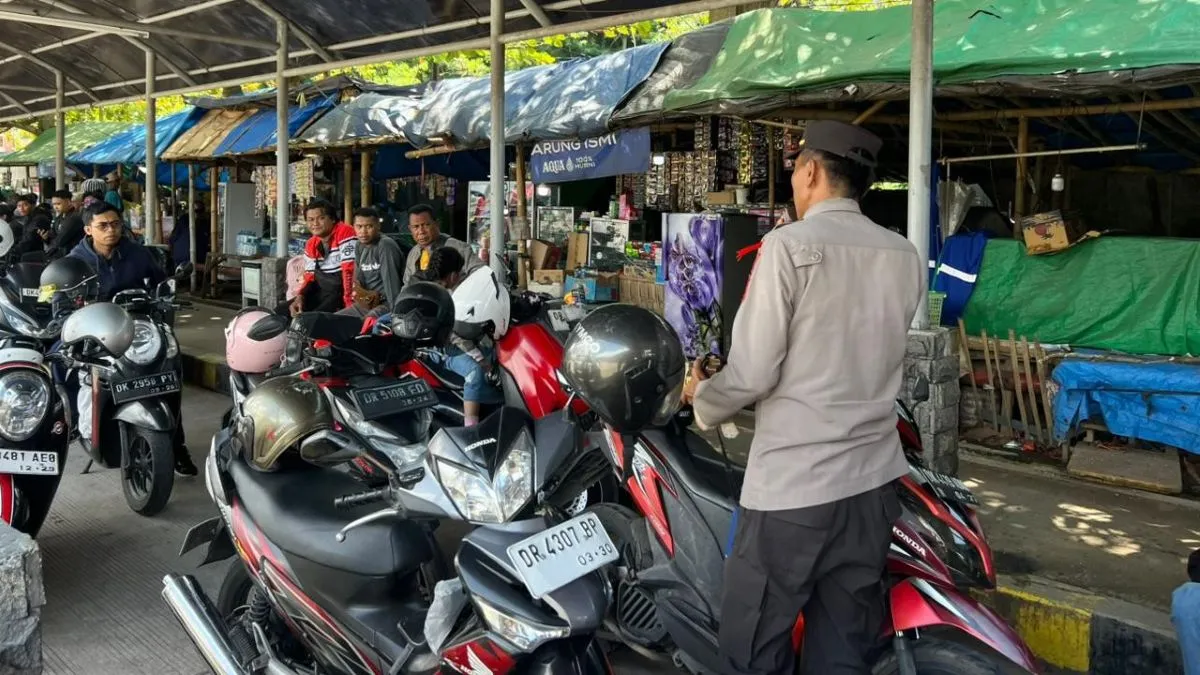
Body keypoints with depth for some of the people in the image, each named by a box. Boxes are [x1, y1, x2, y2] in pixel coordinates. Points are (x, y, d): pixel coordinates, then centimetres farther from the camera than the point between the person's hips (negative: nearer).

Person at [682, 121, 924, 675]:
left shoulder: (790, 245, -11)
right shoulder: (905, 257, 7)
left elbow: (752, 373, -13)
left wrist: (702, 399, 6)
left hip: (792, 484, -6)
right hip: (872, 480, 6)